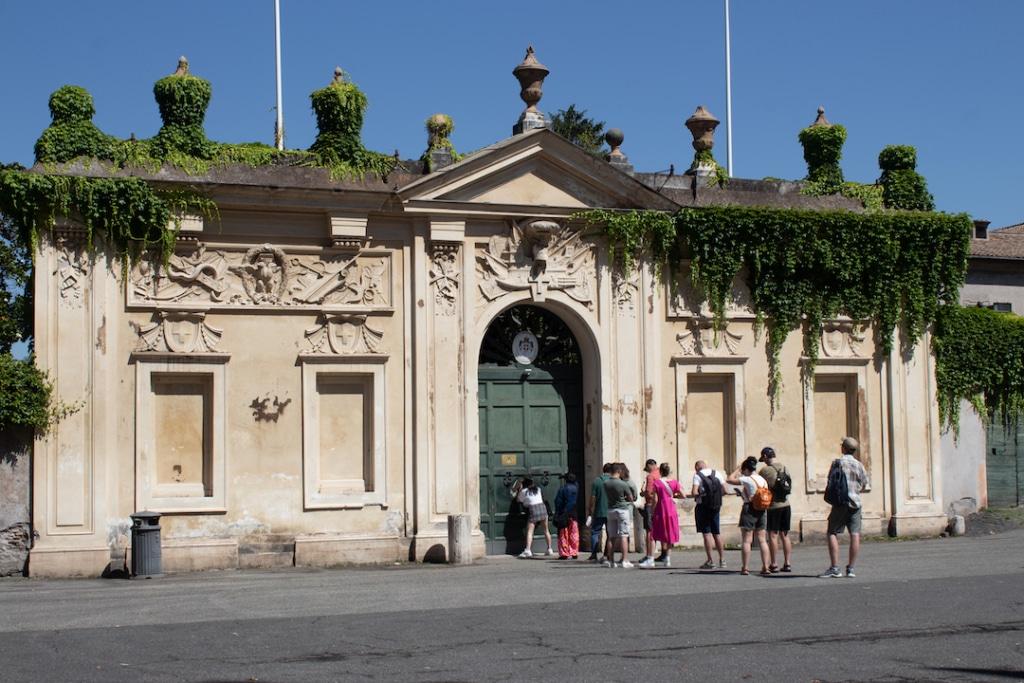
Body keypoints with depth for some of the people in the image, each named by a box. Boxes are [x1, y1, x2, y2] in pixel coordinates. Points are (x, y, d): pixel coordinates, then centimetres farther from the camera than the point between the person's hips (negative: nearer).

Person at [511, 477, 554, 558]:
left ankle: (528, 550, -22)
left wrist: (519, 490, 24)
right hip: (542, 507, 4)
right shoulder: (538, 489, 18)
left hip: (532, 510, -4)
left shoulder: (523, 491, 5)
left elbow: (519, 500, 16)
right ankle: (550, 550, 16)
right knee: (546, 530, 13)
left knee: (529, 531, -7)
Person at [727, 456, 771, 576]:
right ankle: (765, 567, 4)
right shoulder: (763, 480, 8)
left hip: (749, 509, -6)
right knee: (762, 540, 8)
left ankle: (745, 568, -1)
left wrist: (738, 468, 1)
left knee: (747, 540, -1)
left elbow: (729, 480, -8)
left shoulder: (747, 480, -11)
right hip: (762, 510, 6)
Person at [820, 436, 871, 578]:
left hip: (840, 504, -2)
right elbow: (865, 486, 9)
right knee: (855, 535, 3)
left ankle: (834, 568, -7)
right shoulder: (859, 465, 3)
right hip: (855, 503, 2)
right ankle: (850, 568, 2)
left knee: (833, 534, 1)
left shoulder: (837, 462, -2)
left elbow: (830, 483, -1)